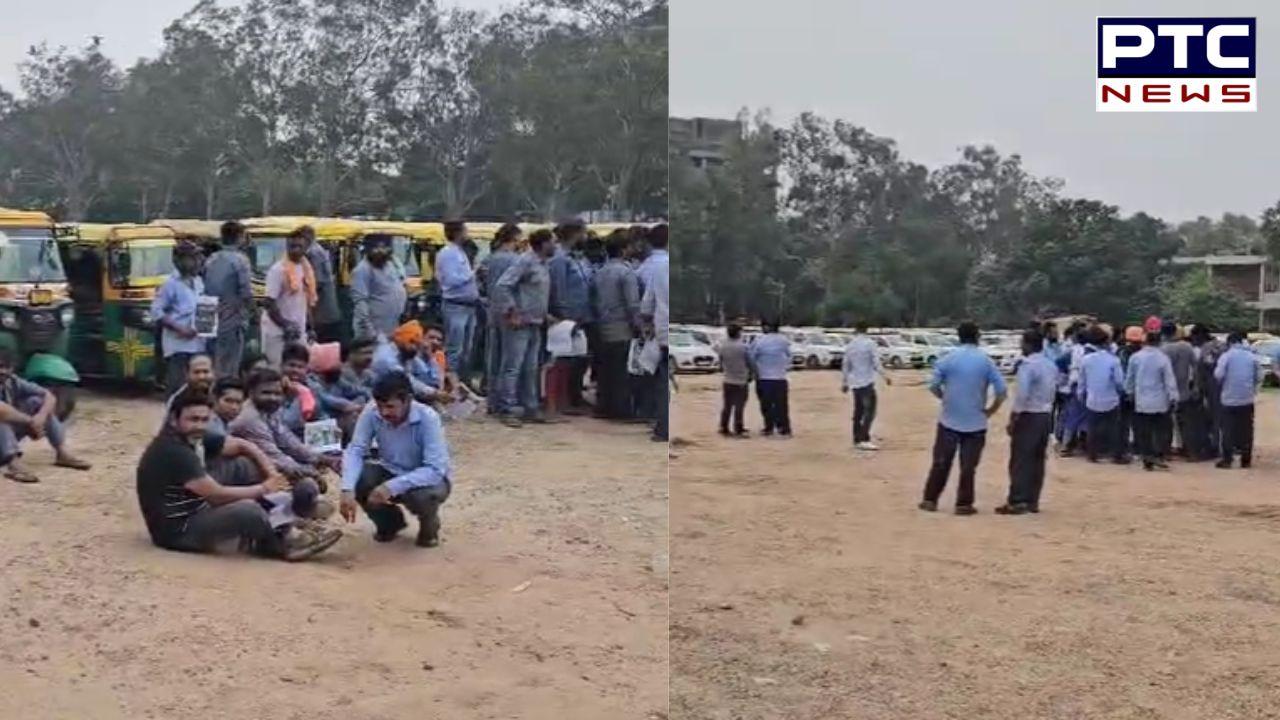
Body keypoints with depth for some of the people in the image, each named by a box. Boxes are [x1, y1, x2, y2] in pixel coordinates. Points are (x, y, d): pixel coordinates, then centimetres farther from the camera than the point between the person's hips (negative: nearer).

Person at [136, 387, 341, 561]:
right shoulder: (173, 452, -24)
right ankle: (286, 543, -1)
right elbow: (217, 495, -23)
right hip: (177, 531, -10)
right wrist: (263, 489, -10)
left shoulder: (193, 439, 3)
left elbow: (242, 446, 11)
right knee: (248, 509, -27)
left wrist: (272, 476, -2)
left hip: (193, 515, 10)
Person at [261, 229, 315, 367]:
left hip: (298, 330, 7)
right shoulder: (278, 270, -13)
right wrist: (285, 325, -21)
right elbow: (269, 303, -16)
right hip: (277, 331, -7)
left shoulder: (307, 268, 9)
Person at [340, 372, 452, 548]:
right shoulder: (371, 413, -19)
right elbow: (355, 451, -21)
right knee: (358, 479, -24)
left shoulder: (427, 418, -29)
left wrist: (391, 487, -44)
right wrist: (348, 490, -39)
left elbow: (435, 470, -35)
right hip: (391, 473, 4)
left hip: (429, 477, -4)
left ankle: (429, 525, 2)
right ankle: (390, 522, 7)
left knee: (421, 495, -37)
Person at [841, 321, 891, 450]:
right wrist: (885, 377, -3)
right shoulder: (869, 344, -9)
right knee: (869, 411, -7)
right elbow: (876, 363, -12)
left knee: (858, 411, 14)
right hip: (867, 382, -6)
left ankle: (857, 439, 16)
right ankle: (864, 440, -15)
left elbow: (845, 366, 11)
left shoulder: (849, 346, 7)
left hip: (855, 383, 6)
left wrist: (844, 382, 20)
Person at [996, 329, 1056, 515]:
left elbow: (1022, 395, -22)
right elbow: (1053, 393, 12)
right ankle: (1033, 501, 16)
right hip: (1046, 416, 8)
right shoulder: (1051, 365, 10)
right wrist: (1046, 407, 16)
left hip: (1029, 416, -8)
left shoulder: (1028, 365, -17)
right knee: (1037, 460, 12)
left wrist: (1012, 418, -16)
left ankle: (1017, 502, -4)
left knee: (1020, 460, -4)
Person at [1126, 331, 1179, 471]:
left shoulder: (1135, 357, -3)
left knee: (1144, 433, 6)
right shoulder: (1163, 358, -11)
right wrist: (1173, 398, -1)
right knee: (1163, 430, 8)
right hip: (1160, 402, -2)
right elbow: (1170, 380, -8)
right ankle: (1159, 455, -4)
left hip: (1141, 402, 3)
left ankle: (1147, 460, 7)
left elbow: (1129, 378, 6)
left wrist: (1130, 392, 20)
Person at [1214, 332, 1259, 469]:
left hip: (1230, 399, -3)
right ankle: (1246, 460, 10)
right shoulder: (1251, 356, 7)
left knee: (1228, 431, 1)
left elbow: (1218, 375, -15)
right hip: (1247, 399, 3)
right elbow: (1256, 377, 8)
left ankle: (1227, 460, 0)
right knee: (1246, 430, 8)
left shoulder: (1226, 356, -7)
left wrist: (1222, 384, 5)